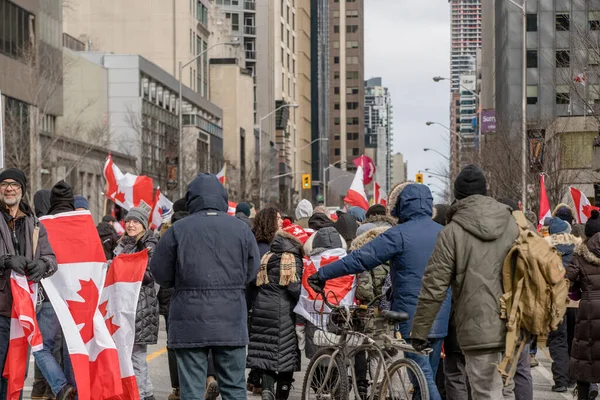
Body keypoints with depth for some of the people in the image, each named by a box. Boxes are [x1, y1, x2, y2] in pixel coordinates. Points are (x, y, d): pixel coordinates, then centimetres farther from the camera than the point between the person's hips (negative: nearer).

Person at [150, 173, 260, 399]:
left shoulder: (178, 230, -6)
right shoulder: (241, 229, -1)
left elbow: (161, 274, 0)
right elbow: (251, 272, 5)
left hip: (190, 321, -1)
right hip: (231, 321, 1)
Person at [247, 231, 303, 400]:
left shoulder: (265, 259, 10)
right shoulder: (293, 260, -5)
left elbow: (254, 283, 13)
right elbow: (295, 287, -15)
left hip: (261, 310, 4)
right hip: (284, 312, -4)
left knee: (265, 352, 6)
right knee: (286, 354, 5)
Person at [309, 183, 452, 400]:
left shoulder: (400, 234, -11)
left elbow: (359, 259, -12)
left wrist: (322, 274, -5)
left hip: (413, 319, -6)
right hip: (441, 319, 6)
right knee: (428, 375, 14)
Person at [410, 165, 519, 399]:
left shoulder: (452, 233, -6)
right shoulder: (513, 225, 8)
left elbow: (434, 287, -6)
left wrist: (419, 331, 2)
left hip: (477, 328, -4)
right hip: (511, 326, 5)